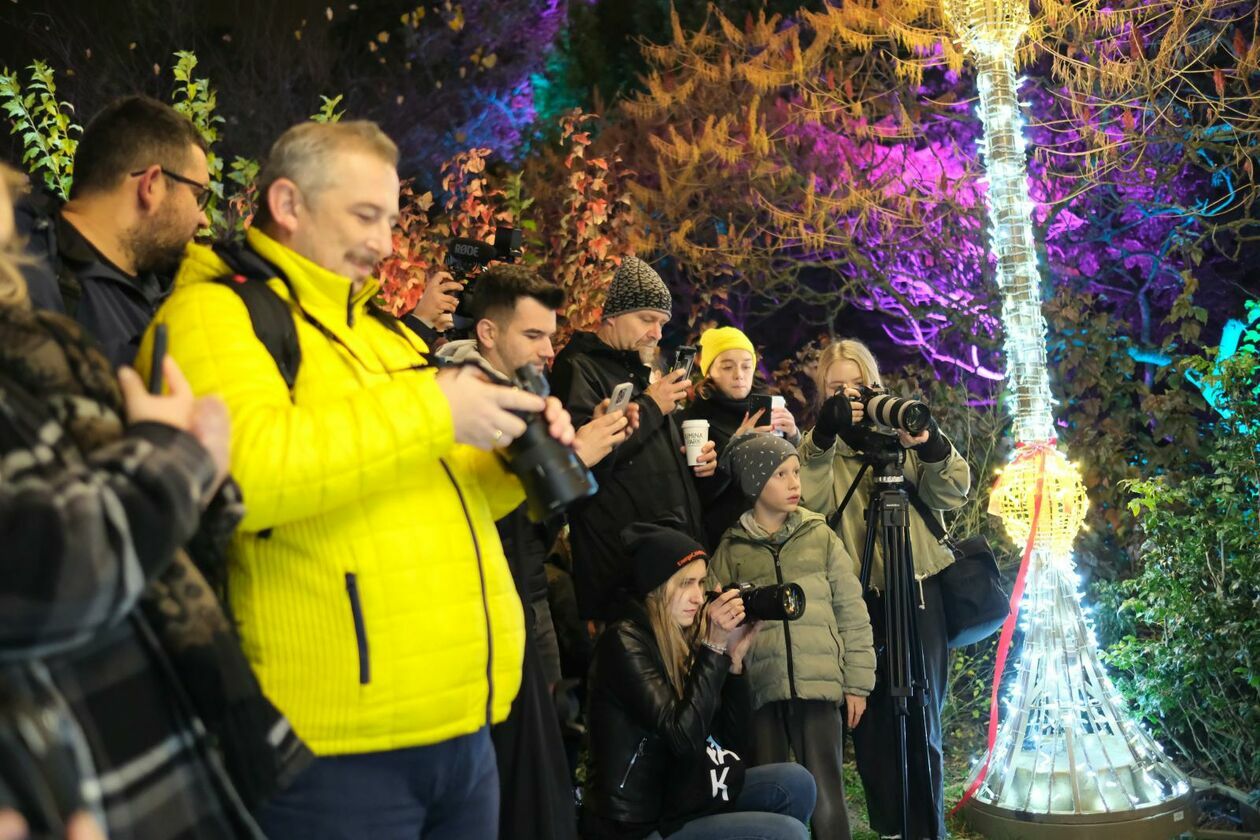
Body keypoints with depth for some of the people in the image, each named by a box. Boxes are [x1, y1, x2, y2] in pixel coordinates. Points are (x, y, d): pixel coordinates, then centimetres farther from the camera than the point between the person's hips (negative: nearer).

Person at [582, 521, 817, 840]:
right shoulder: (624, 642, -16)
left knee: (794, 782, 2)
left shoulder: (683, 638, 7)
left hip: (678, 797, 8)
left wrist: (735, 656, -3)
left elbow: (727, 739, 7)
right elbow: (684, 738, -24)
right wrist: (715, 647, -20)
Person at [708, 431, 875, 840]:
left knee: (826, 803, -3)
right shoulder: (730, 551, 6)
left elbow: (851, 612, 7)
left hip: (819, 685, 0)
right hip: (762, 690, 1)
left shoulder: (821, 537, 7)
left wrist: (857, 682, 3)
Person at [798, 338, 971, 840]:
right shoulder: (820, 445, 8)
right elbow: (811, 506, -12)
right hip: (859, 596, 1)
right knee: (871, 720, 4)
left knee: (920, 717, 1)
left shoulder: (901, 429, 7)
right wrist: (824, 439, -25)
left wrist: (931, 445, -22)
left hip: (919, 588, -1)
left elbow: (951, 495, -5)